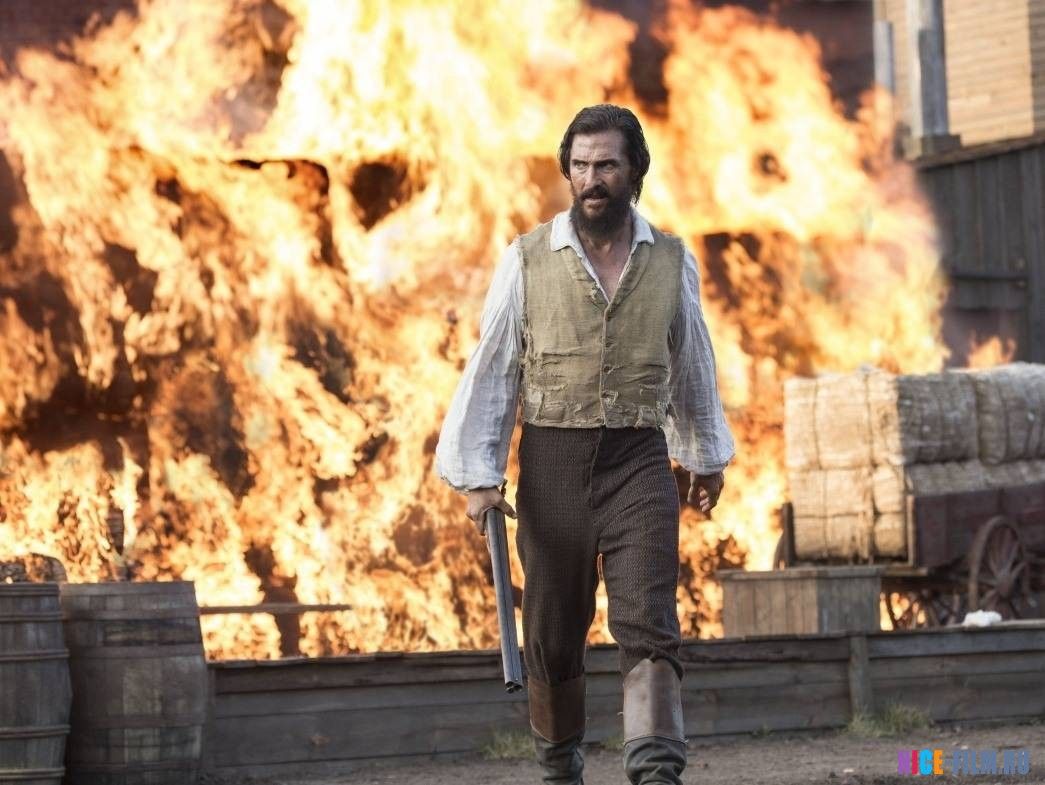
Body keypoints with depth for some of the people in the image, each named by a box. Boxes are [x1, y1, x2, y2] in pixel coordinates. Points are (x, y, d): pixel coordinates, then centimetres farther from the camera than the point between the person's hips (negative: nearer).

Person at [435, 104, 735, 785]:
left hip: (639, 461, 0)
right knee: (553, 634, 8)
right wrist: (478, 474, -3)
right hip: (551, 464, 0)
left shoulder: (673, 262, 6)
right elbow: (492, 369, 2)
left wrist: (707, 457, 28)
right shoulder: (529, 260, 1)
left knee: (648, 621, -15)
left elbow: (693, 366, 19)